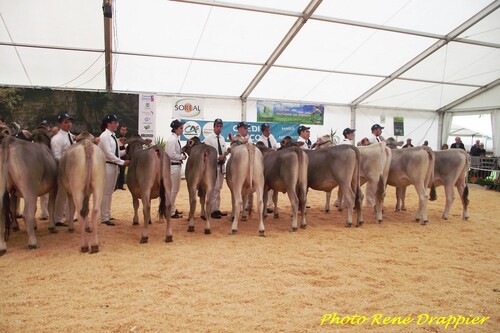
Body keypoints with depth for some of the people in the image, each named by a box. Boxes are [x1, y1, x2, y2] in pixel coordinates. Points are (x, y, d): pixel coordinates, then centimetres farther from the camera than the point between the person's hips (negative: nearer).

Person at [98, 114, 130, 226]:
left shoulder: (113, 136, 13)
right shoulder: (104, 136, -12)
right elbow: (109, 154, -18)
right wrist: (122, 162, -18)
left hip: (114, 165, 9)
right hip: (107, 165, -9)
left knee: (110, 192, 15)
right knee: (106, 192, -1)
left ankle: (108, 215, 26)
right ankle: (104, 218, 7)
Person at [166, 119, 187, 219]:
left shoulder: (176, 138, 11)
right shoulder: (172, 139, -17)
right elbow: (172, 155, -22)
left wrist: (182, 153, 0)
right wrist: (182, 157, -11)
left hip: (177, 165, 10)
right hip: (173, 166, -10)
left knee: (175, 189, 19)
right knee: (173, 190, 0)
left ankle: (172, 209, 32)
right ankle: (171, 212, 10)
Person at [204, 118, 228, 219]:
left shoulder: (222, 138, 12)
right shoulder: (208, 139, -8)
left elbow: (225, 151, 14)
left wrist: (225, 154, -8)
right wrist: (219, 157, -19)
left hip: (222, 165, 7)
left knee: (218, 188, 13)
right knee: (214, 188, -6)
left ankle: (217, 209, 22)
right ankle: (213, 210, 2)